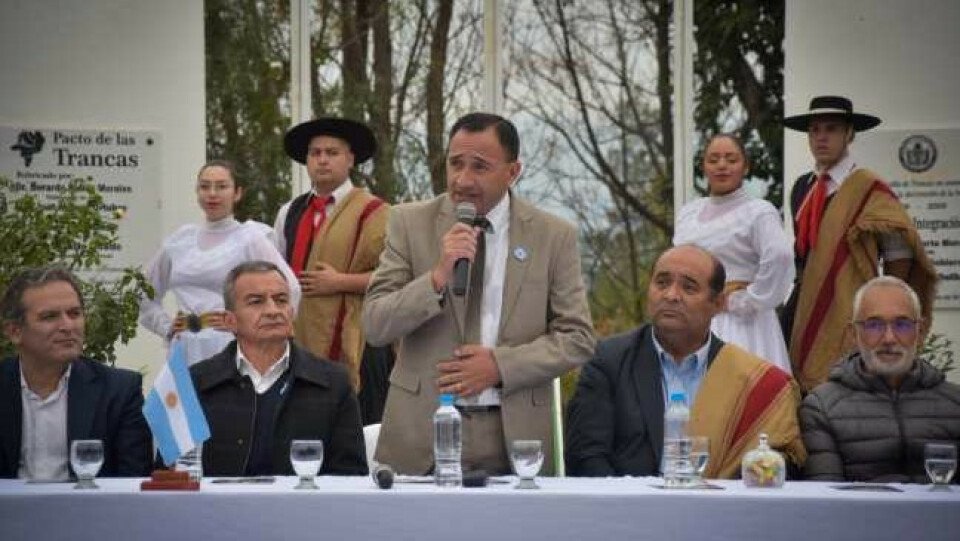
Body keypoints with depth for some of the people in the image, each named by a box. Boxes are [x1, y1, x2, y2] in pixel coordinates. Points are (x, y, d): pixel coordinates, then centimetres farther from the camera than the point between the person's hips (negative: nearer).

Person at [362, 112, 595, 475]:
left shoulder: (554, 236, 3)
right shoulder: (410, 223, 3)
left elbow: (577, 339, 2)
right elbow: (375, 326, -3)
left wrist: (501, 364, -12)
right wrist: (438, 278, -18)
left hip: (514, 437, 0)